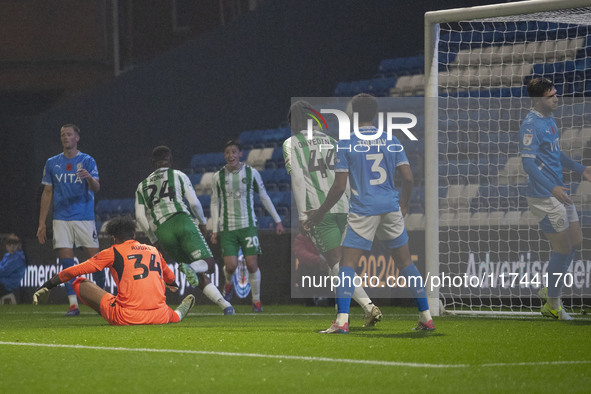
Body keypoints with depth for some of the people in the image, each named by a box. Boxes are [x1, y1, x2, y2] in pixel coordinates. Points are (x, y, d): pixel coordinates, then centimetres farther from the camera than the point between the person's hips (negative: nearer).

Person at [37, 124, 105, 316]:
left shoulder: (87, 161, 2)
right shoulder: (52, 163, 10)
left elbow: (96, 187, -10)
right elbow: (47, 193, 13)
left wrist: (89, 178, -34)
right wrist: (42, 223, 9)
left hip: (85, 218, -2)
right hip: (61, 219, 2)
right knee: (66, 261, -6)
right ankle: (73, 304, -4)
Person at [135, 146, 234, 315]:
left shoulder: (142, 186, 24)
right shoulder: (178, 175, 15)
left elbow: (140, 217, 13)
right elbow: (194, 203, 7)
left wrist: (154, 239, 23)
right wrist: (202, 222, 24)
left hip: (162, 231, 3)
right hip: (182, 220, -3)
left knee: (199, 275, 7)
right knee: (209, 264, -8)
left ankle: (224, 304, -7)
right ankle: (190, 268, -42)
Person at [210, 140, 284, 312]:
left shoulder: (251, 173, 1)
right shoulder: (218, 177, 2)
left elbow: (264, 197, 11)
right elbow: (215, 203, 11)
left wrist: (277, 220, 11)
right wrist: (215, 230, 7)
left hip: (248, 225, 0)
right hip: (227, 227, 0)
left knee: (252, 264, -8)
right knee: (230, 265, -11)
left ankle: (256, 300, 9)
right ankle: (228, 283, 24)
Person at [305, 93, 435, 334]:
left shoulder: (345, 144, -3)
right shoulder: (391, 141, 7)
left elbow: (339, 187, -5)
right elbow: (408, 178, 4)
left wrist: (320, 213, 6)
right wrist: (403, 205, 22)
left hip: (362, 209, -4)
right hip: (391, 207, 4)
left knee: (348, 264, -2)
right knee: (405, 262, 12)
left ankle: (342, 321, -15)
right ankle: (426, 317, 13)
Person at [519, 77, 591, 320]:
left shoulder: (550, 120, 12)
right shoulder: (531, 125, -18)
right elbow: (528, 163, -23)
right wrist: (552, 188, -32)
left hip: (558, 191, 10)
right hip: (543, 197, -10)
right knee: (563, 248, -4)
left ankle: (550, 290, 30)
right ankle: (552, 305, 10)